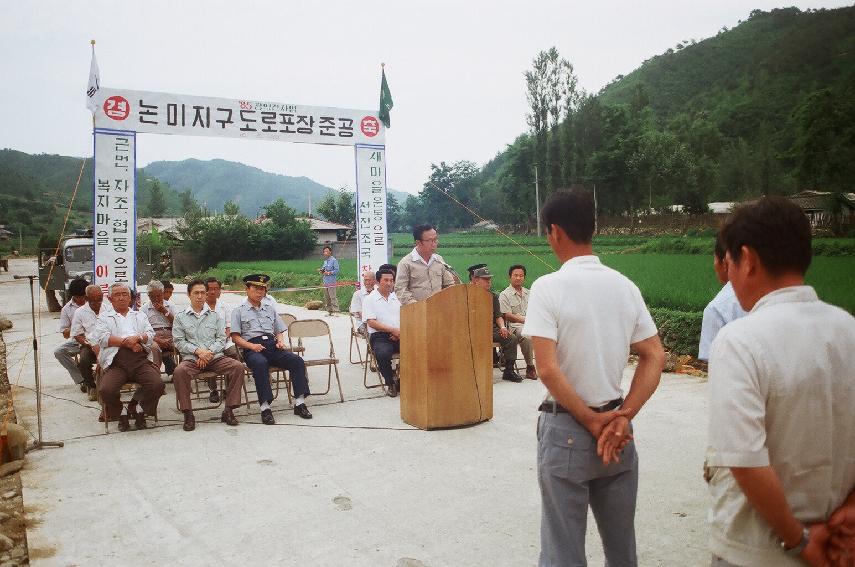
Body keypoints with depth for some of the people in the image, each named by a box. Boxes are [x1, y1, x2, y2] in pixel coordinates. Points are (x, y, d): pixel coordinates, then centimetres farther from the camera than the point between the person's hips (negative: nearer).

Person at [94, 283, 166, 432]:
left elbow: (150, 335, 13)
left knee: (157, 384, -24)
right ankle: (122, 414, 2)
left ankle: (140, 412, 4)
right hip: (116, 362, -1)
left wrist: (137, 338, -8)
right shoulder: (104, 317, 21)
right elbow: (103, 338, 2)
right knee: (106, 390, -28)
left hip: (141, 360, 2)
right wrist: (126, 342, -6)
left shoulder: (140, 316, 28)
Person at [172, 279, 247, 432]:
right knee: (179, 371, -34)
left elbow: (221, 339, 8)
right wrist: (198, 351, -13)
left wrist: (209, 352, -10)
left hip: (215, 356, 2)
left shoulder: (215, 315, 16)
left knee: (238, 367, -24)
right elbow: (179, 342, 2)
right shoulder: (180, 317, 11)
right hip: (191, 358, -1)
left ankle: (229, 410, -17)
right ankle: (188, 414, -23)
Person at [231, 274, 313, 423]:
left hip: (272, 345, 4)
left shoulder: (270, 309, 29)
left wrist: (280, 341, 5)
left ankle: (299, 402, -26)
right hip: (252, 348, -4)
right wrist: (251, 345, -13)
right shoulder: (239, 311, 14)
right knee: (260, 363, -39)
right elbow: (235, 337, 4)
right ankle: (265, 407, -40)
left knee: (297, 361, -23)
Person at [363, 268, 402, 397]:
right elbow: (371, 322, -5)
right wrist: (392, 330, -12)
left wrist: (400, 331, -6)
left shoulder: (398, 298, 20)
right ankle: (390, 384, -11)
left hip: (399, 335, 4)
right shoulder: (370, 299, 6)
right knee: (383, 354, -36)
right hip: (379, 336, -4)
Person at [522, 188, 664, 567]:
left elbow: (547, 369, -20)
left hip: (566, 429, -5)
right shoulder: (625, 286, 2)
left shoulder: (548, 287, -14)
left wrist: (593, 423, -11)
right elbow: (655, 358, 1)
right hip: (616, 428, 5)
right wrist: (621, 418, -5)